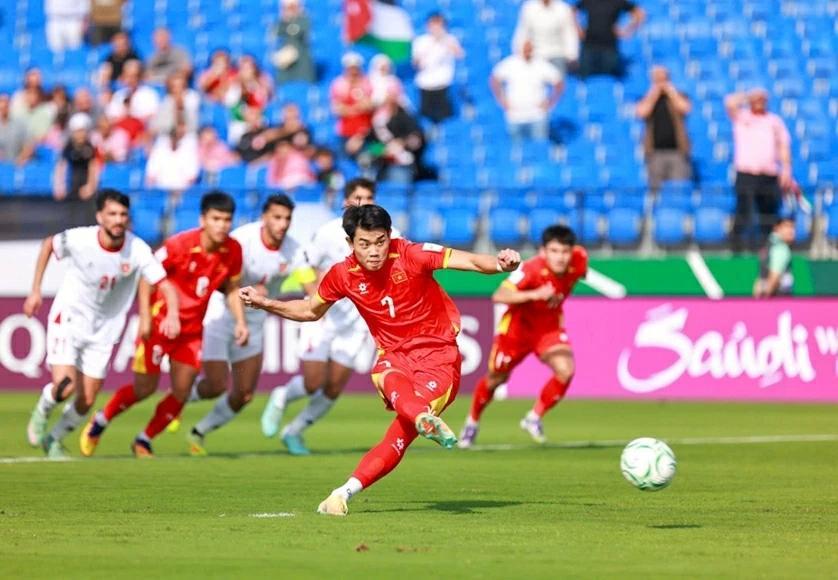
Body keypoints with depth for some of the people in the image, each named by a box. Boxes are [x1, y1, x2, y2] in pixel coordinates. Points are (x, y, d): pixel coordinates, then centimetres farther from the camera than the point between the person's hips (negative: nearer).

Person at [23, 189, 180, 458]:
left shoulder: (138, 250, -18)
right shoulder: (79, 240, -21)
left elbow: (165, 285, -19)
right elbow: (48, 244, 1)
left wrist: (172, 315, -39)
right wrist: (35, 291, 1)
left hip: (103, 331, 3)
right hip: (68, 319, -2)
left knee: (86, 401, 4)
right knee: (64, 386, -21)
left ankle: (54, 440, 32)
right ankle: (41, 412, 16)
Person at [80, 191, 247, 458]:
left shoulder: (233, 251, -8)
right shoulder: (180, 245, -22)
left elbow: (231, 288, 9)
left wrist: (240, 321, -3)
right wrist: (145, 318, -19)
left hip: (192, 328, 4)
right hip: (160, 322, -4)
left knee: (181, 392, 1)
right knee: (144, 388, 2)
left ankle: (144, 441, 21)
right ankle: (98, 423, 27)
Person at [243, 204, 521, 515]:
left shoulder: (410, 256, -14)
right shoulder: (343, 274, -2)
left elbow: (468, 261, -21)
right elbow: (311, 311, 17)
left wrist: (499, 264, -41)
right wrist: (264, 303, 7)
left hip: (438, 352, -3)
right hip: (394, 355, 3)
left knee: (402, 432, -22)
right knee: (392, 383, -36)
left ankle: (345, 492, -20)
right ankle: (426, 420, -66)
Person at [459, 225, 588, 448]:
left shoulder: (578, 261, -22)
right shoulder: (531, 269, -35)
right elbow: (499, 296, -44)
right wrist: (534, 294, -55)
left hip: (549, 326, 3)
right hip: (518, 326, -3)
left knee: (565, 371, -22)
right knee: (496, 378, 13)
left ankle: (534, 418, 1)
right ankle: (472, 421, 42)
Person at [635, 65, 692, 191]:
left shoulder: (678, 96, 12)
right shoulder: (647, 99, 14)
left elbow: (684, 108, -9)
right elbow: (642, 112, -7)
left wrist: (670, 91, 0)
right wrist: (655, 93, -1)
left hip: (677, 150, -1)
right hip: (655, 151, 1)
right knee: (656, 189, -4)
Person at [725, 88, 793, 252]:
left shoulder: (775, 121, 18)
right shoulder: (741, 117, 13)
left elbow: (783, 146, 12)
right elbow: (730, 103, -5)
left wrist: (786, 170, 1)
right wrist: (747, 97, 10)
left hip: (769, 174, 3)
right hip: (746, 172, -3)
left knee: (769, 210, 2)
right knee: (743, 207, -14)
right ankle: (737, 243, -13)